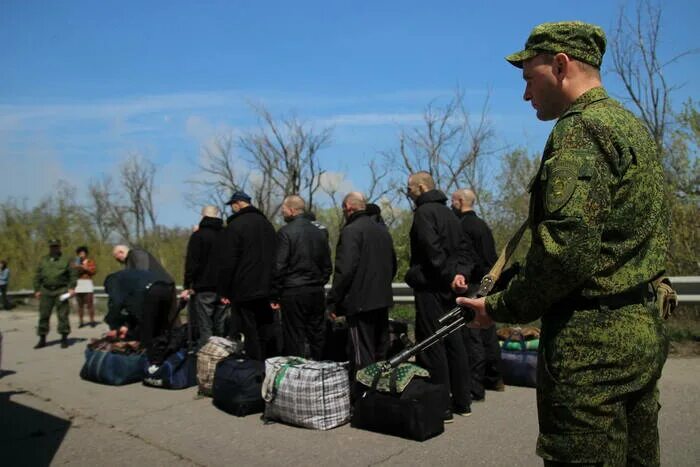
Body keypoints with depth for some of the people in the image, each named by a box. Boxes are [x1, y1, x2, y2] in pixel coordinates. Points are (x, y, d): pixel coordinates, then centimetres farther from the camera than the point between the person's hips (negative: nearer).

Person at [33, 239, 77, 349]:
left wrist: (72, 288, -8)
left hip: (61, 291, -3)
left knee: (63, 315, -2)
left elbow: (73, 275, 2)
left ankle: (64, 338, 6)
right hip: (46, 291, 3)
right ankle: (42, 339, 14)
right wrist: (37, 290, 7)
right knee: (43, 315, 4)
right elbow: (37, 276, 15)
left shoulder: (65, 260, 5)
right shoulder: (43, 261, 14)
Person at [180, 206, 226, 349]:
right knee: (220, 329, 11)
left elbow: (191, 263, -12)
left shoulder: (198, 235, -7)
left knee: (205, 329, -4)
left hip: (203, 289, -5)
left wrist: (187, 286, -7)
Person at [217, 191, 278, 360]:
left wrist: (223, 291, -6)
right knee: (268, 333, 13)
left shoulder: (234, 226, -10)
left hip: (244, 291, -7)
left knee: (250, 335, -1)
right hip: (267, 290, 7)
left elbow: (227, 262, -13)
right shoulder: (266, 223, 13)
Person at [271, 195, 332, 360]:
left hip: (293, 292, -6)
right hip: (317, 292, 6)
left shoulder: (285, 232, -8)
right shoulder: (320, 232, 11)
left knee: (294, 338, 0)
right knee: (317, 337, 12)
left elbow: (279, 267, -11)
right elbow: (327, 266, 14)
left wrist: (275, 296, -6)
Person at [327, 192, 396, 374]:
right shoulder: (382, 230, 13)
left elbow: (345, 270, -21)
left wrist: (333, 301, -14)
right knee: (380, 353, 17)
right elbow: (392, 265, 20)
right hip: (383, 301, 9)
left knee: (362, 357, -3)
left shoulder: (351, 231, -14)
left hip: (360, 303, -8)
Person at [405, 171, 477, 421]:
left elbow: (433, 249, -22)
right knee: (453, 342, 14)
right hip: (449, 289, 9)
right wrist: (461, 272, 0)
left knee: (432, 345, -3)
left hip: (430, 288, -9)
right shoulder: (447, 212, 17)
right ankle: (462, 401, 23)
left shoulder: (424, 211, -10)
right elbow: (465, 247, 13)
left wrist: (450, 275, -18)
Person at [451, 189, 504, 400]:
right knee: (488, 333, 16)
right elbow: (492, 256, 16)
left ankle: (476, 388, -1)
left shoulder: (462, 226, -12)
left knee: (473, 337, -5)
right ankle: (494, 379, 28)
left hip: (473, 286, -9)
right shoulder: (482, 224, 14)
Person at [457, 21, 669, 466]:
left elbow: (567, 250, -25)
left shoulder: (581, 129, -15)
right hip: (643, 329, 10)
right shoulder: (635, 126, 15)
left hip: (591, 342, -10)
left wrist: (502, 308, -11)